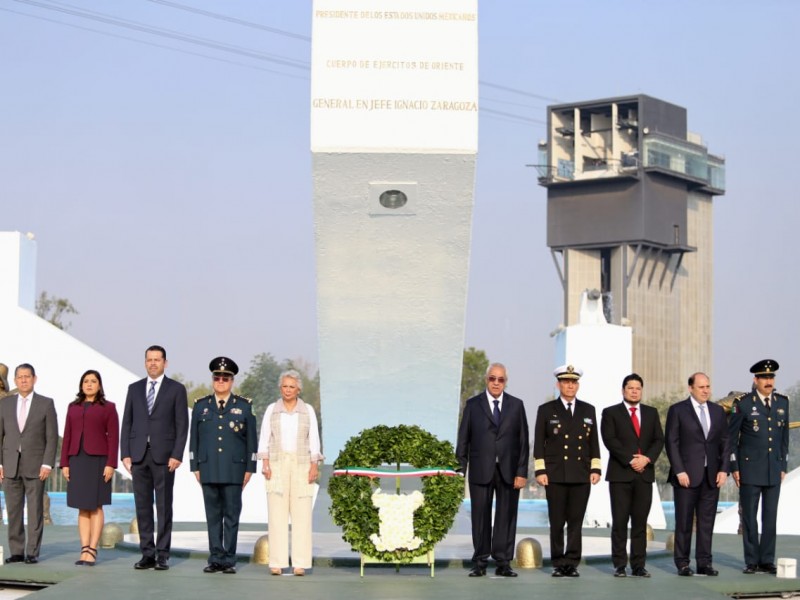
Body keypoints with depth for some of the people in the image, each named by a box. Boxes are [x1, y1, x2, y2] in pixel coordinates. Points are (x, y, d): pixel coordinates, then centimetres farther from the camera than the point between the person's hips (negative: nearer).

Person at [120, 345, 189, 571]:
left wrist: (177, 455, -10)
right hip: (139, 455, 3)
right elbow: (127, 423, 11)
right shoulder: (134, 389, 13)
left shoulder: (176, 389, 3)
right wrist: (125, 454, 2)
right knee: (142, 506, 4)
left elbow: (182, 425, -1)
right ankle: (147, 554, 9)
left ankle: (162, 555, 3)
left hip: (164, 456, -3)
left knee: (164, 506, -1)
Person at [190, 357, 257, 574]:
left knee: (232, 516, 0)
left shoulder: (244, 406, 6)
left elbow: (251, 439, 6)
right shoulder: (200, 406, 10)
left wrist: (249, 468, 1)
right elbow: (194, 439, 12)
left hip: (234, 470, -2)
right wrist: (195, 467, 6)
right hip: (208, 470, 2)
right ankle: (215, 558, 8)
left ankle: (229, 560, 3)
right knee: (213, 516, 4)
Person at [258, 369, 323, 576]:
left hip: (301, 465, 0)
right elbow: (264, 438, 4)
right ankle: (277, 562, -3)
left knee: (301, 514, -4)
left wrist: (314, 466, -5)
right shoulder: (272, 410, 6)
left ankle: (300, 563, -3)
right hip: (277, 464, 0)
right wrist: (265, 464, -6)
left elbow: (314, 440, 4)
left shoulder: (307, 411, 6)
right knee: (277, 514, -4)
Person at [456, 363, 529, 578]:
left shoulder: (516, 405, 8)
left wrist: (522, 471, -3)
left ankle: (503, 563, 7)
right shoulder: (473, 405, 6)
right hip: (481, 470, -1)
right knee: (481, 517, 2)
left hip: (509, 471, 1)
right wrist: (461, 468, -2)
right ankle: (480, 563, 9)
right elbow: (463, 439, 5)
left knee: (506, 517, 2)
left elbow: (523, 440, 5)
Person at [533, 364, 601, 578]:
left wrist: (595, 469, 3)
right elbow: (539, 443, 2)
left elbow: (594, 442, 12)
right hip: (555, 475, -2)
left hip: (581, 475, 2)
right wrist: (540, 471, -5)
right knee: (557, 522, 1)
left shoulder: (588, 410, 12)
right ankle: (558, 564, 8)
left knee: (576, 522, 1)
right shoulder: (546, 410, 5)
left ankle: (572, 563, 5)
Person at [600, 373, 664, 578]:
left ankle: (639, 565, 4)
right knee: (619, 522, -3)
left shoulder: (651, 413, 16)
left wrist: (647, 458, -9)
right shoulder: (611, 413, 5)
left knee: (640, 522, 2)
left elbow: (658, 440, 9)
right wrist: (630, 460, -14)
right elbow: (610, 440, -6)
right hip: (620, 474, -3)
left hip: (645, 474, 3)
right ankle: (620, 565, 0)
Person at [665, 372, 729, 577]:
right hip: (687, 475, -4)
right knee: (684, 521, 0)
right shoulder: (677, 410, -1)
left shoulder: (718, 411, 13)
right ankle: (682, 563, 6)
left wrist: (723, 469, 1)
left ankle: (704, 563, 9)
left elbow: (724, 442, 12)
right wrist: (679, 471, -11)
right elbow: (671, 443, -4)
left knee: (707, 521, 4)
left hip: (711, 476, 4)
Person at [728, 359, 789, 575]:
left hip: (774, 470, 3)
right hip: (750, 469, -3)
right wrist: (734, 467, -4)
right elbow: (731, 437, -1)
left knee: (770, 517, 4)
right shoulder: (744, 404, -4)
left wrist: (783, 466, 11)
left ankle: (767, 561, 10)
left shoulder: (782, 402, 8)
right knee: (749, 517, 0)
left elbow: (784, 436, 14)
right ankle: (752, 561, 7)